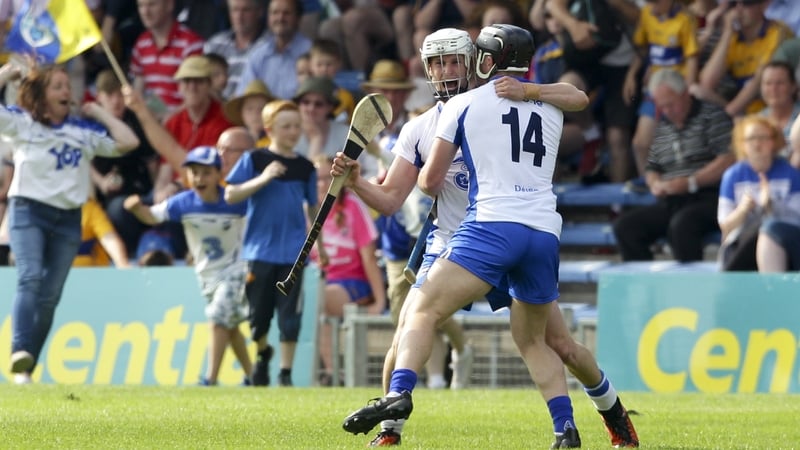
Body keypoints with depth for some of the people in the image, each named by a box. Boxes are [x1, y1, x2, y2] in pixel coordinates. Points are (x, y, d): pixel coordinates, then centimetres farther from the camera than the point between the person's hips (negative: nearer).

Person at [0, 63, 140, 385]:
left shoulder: (83, 132, 15)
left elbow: (128, 142, 9)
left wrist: (99, 113, 13)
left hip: (68, 219, 3)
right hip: (28, 211, -3)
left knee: (49, 296, 0)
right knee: (30, 279, -23)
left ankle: (26, 369, 5)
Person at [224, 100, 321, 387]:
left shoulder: (305, 167, 8)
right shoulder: (254, 160, -1)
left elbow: (312, 209, 17)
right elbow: (230, 195, -7)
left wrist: (319, 245, 18)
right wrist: (263, 179, -18)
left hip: (293, 253, 1)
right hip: (260, 251, -1)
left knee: (290, 315, -4)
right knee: (258, 312, 5)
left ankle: (286, 372, 4)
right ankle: (263, 354, 33)